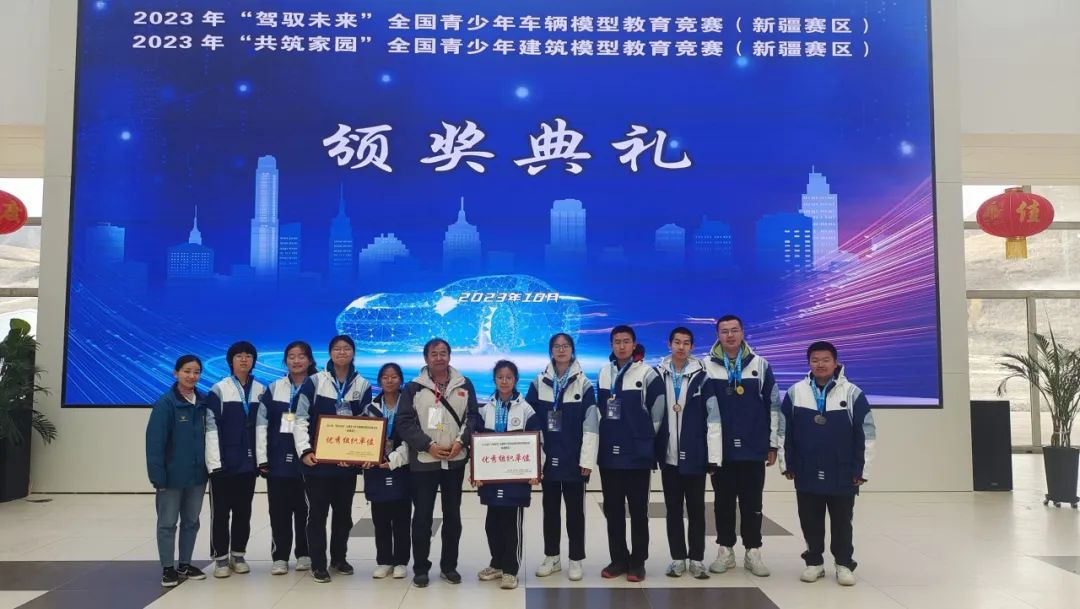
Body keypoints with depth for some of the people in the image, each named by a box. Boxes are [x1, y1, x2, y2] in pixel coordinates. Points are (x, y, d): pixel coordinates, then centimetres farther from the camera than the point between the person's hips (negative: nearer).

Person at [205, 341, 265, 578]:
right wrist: (215, 461, -12)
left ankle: (238, 555, 21)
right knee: (221, 511, 3)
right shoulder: (219, 390, -4)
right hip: (223, 462, -3)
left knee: (243, 511, 10)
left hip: (248, 462, 3)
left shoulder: (260, 390, 7)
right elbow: (211, 428, -7)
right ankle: (221, 558, 13)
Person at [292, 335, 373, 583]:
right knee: (318, 512, 3)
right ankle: (318, 564, 13)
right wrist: (305, 450, -16)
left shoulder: (363, 385, 4)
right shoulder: (314, 382, -4)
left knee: (343, 512, 13)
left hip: (347, 461, 3)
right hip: (318, 460, -3)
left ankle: (339, 558, 29)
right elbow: (301, 419, -5)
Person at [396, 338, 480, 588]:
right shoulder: (414, 387, -1)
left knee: (452, 514, 10)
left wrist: (460, 441, -11)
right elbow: (404, 422, -6)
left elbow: (473, 416, 5)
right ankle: (420, 568, 14)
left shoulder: (464, 385, 5)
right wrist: (428, 445, -15)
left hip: (455, 461, 2)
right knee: (422, 515, 3)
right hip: (424, 461, -2)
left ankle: (449, 565, 21)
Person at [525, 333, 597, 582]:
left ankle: (576, 560, 16)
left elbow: (591, 424, -7)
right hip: (548, 457, 3)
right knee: (550, 508, 12)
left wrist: (587, 459, -12)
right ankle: (551, 557, 24)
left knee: (575, 509, 5)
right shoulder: (539, 382, 4)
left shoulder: (584, 384, -3)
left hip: (573, 458, -2)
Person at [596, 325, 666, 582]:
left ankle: (637, 562, 12)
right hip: (609, 452, 5)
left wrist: (641, 436, 1)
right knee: (612, 508, 10)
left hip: (637, 453, -5)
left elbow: (657, 412, -6)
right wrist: (612, 433, 13)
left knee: (638, 509, 3)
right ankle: (618, 559, 21)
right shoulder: (605, 373, 8)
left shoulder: (647, 373, -8)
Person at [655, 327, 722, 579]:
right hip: (668, 455, 2)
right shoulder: (658, 375, 2)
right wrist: (653, 449, 2)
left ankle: (697, 559, 18)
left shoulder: (702, 377, -5)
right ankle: (677, 558, 20)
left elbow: (713, 419, -6)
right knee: (673, 509, 10)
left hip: (694, 455, -2)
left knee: (696, 509, 8)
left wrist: (714, 456, -8)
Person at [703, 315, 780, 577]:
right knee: (723, 502, 9)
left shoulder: (761, 365, 1)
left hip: (753, 448, 0)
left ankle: (753, 551, 18)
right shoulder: (707, 367, -1)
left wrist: (773, 444, 4)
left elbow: (773, 407, 4)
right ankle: (725, 550, 20)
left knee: (752, 503, 8)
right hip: (721, 449, 0)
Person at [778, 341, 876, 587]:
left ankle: (844, 564, 22)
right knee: (810, 521, 10)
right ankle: (814, 562, 23)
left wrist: (861, 470, -4)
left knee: (841, 522, 9)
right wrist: (787, 464, 3)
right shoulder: (795, 392, 0)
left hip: (842, 474, -1)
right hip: (806, 473, 2)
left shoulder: (853, 393, -5)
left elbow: (866, 435, -3)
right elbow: (784, 432, 5)